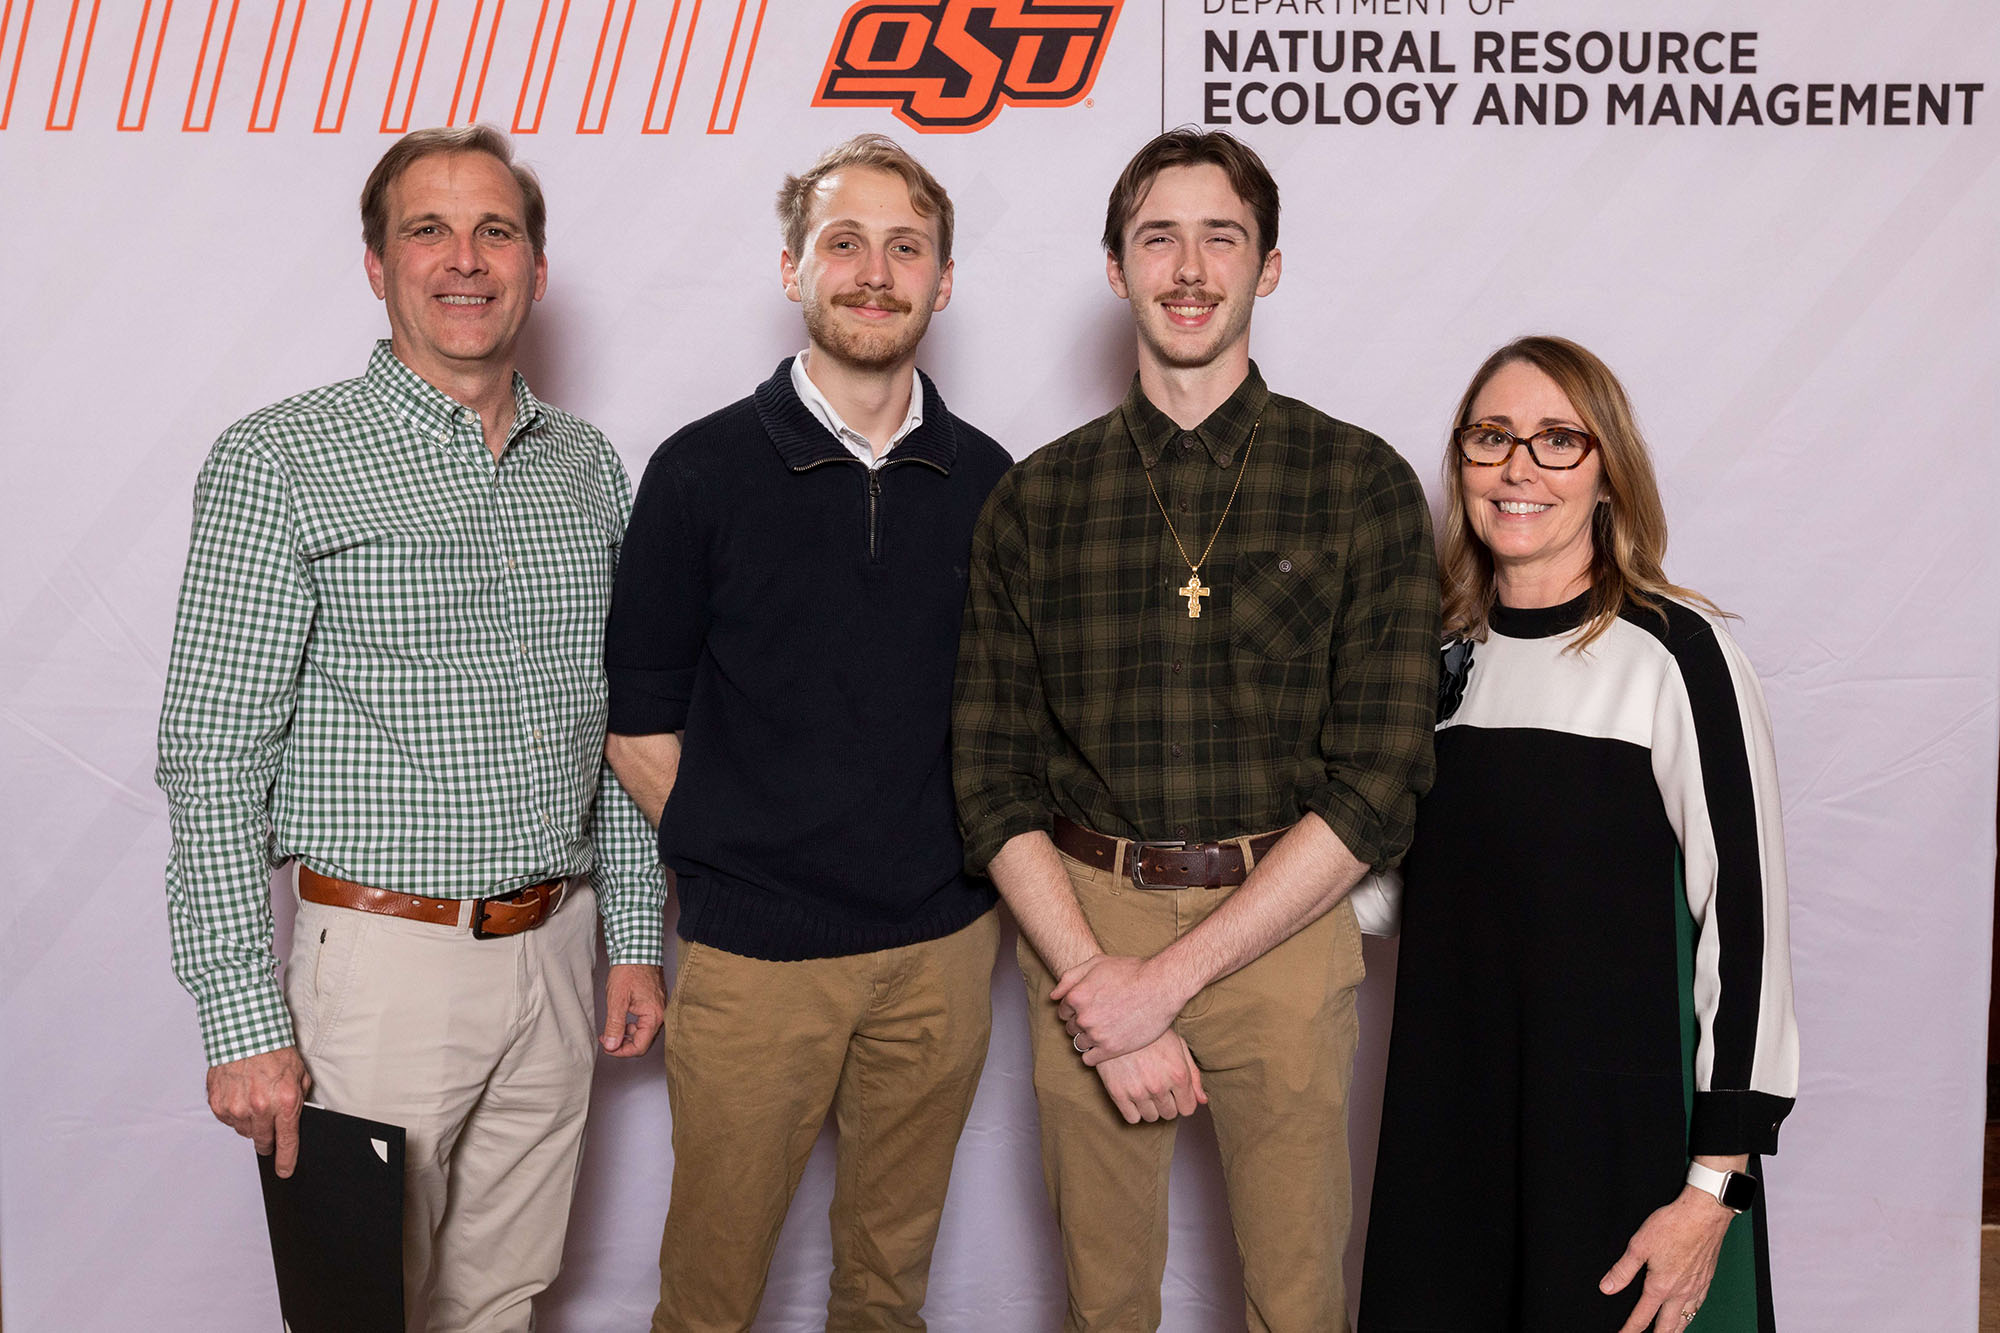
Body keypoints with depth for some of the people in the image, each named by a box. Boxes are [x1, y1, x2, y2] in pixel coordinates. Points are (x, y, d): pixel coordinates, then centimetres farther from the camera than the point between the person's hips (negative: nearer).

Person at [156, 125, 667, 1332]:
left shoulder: (589, 470, 8)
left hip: (555, 952, 5)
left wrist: (637, 937, 11)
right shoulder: (281, 461, -8)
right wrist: (244, 1021, -13)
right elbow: (214, 756, -10)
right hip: (384, 956, -4)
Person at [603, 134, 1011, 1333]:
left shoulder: (989, 481, 3)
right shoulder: (703, 470, -5)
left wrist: (978, 864, 3)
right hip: (755, 958, -2)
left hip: (944, 949, 3)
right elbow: (640, 721, -1)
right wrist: (730, 861, -3)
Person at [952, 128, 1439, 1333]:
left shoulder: (1362, 485, -3)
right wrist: (1094, 982, -11)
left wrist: (1167, 976, -13)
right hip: (1080, 927, 2)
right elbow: (995, 777, 1)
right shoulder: (1035, 501, 3)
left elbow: (1379, 785, -8)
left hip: (1278, 935, -1)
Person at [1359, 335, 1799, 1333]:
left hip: (1624, 1138, -5)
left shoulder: (1677, 652, -11)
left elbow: (1747, 917, -12)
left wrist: (1716, 1185, -14)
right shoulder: (1443, 652, 7)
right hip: (1449, 1123, 5)